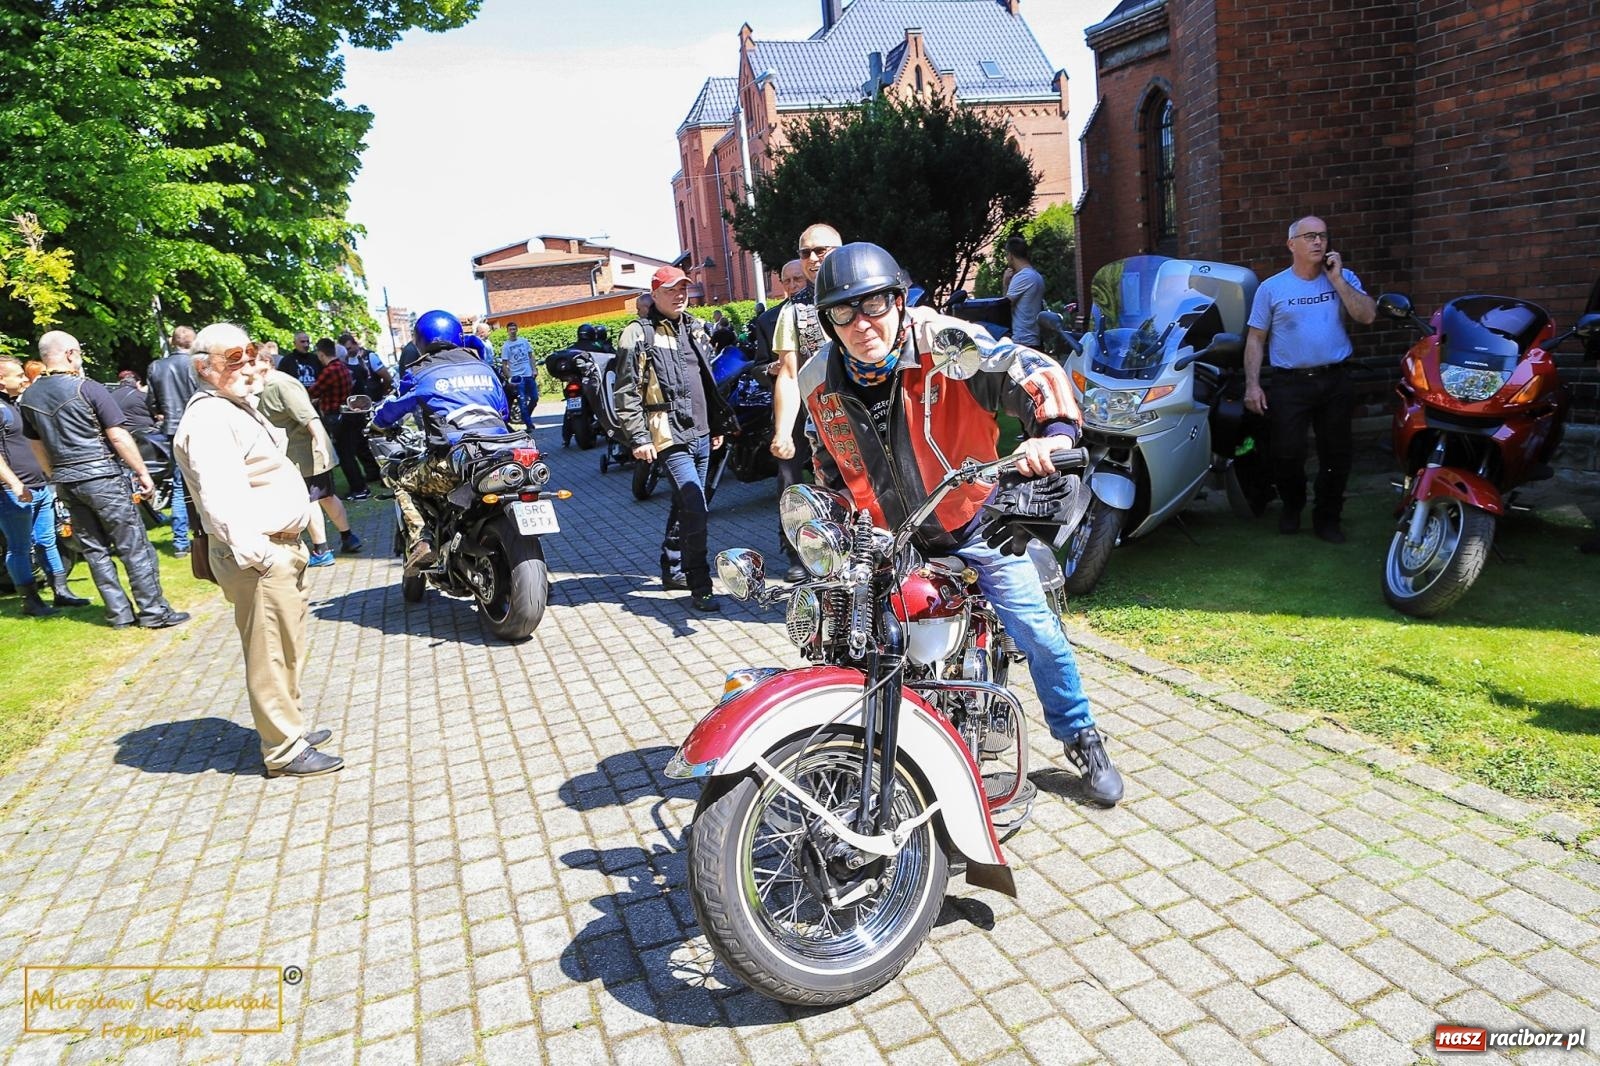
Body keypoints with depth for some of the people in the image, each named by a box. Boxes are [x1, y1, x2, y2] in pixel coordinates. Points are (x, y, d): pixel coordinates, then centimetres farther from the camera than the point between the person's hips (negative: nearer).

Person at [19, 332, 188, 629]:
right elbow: (118, 437, -13)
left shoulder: (28, 398, 7)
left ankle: (118, 613, 14)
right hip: (101, 476, -6)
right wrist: (142, 472, -6)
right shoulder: (88, 389, -12)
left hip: (66, 482, 7)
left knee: (94, 549, 11)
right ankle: (154, 612, 1)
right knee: (135, 546, -1)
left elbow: (38, 446, 15)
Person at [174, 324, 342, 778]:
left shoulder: (239, 405, 17)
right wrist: (255, 554, -33)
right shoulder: (209, 419, -18)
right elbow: (224, 497, -28)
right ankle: (285, 751, 7)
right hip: (259, 558, -11)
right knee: (271, 655, -2)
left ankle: (291, 727, 34)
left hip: (282, 547, 11)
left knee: (288, 649, 20)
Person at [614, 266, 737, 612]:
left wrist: (718, 424, 24)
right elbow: (626, 392, -9)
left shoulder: (695, 328, 17)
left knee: (685, 506, 15)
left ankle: (672, 570, 29)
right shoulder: (638, 334, -5)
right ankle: (699, 587, -9)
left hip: (700, 434, 8)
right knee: (695, 508, -15)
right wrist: (638, 437, -14)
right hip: (669, 437, -8)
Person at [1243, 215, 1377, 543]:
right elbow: (1256, 339, 1)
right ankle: (1292, 505, 24)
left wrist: (1337, 279, -9)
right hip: (1290, 383, -2)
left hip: (1335, 381, 2)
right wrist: (1252, 384, -8)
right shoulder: (1271, 288, 3)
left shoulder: (1343, 278, 7)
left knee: (1336, 454, 7)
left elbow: (1367, 316, -6)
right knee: (1287, 453, -4)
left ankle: (1327, 517, 22)